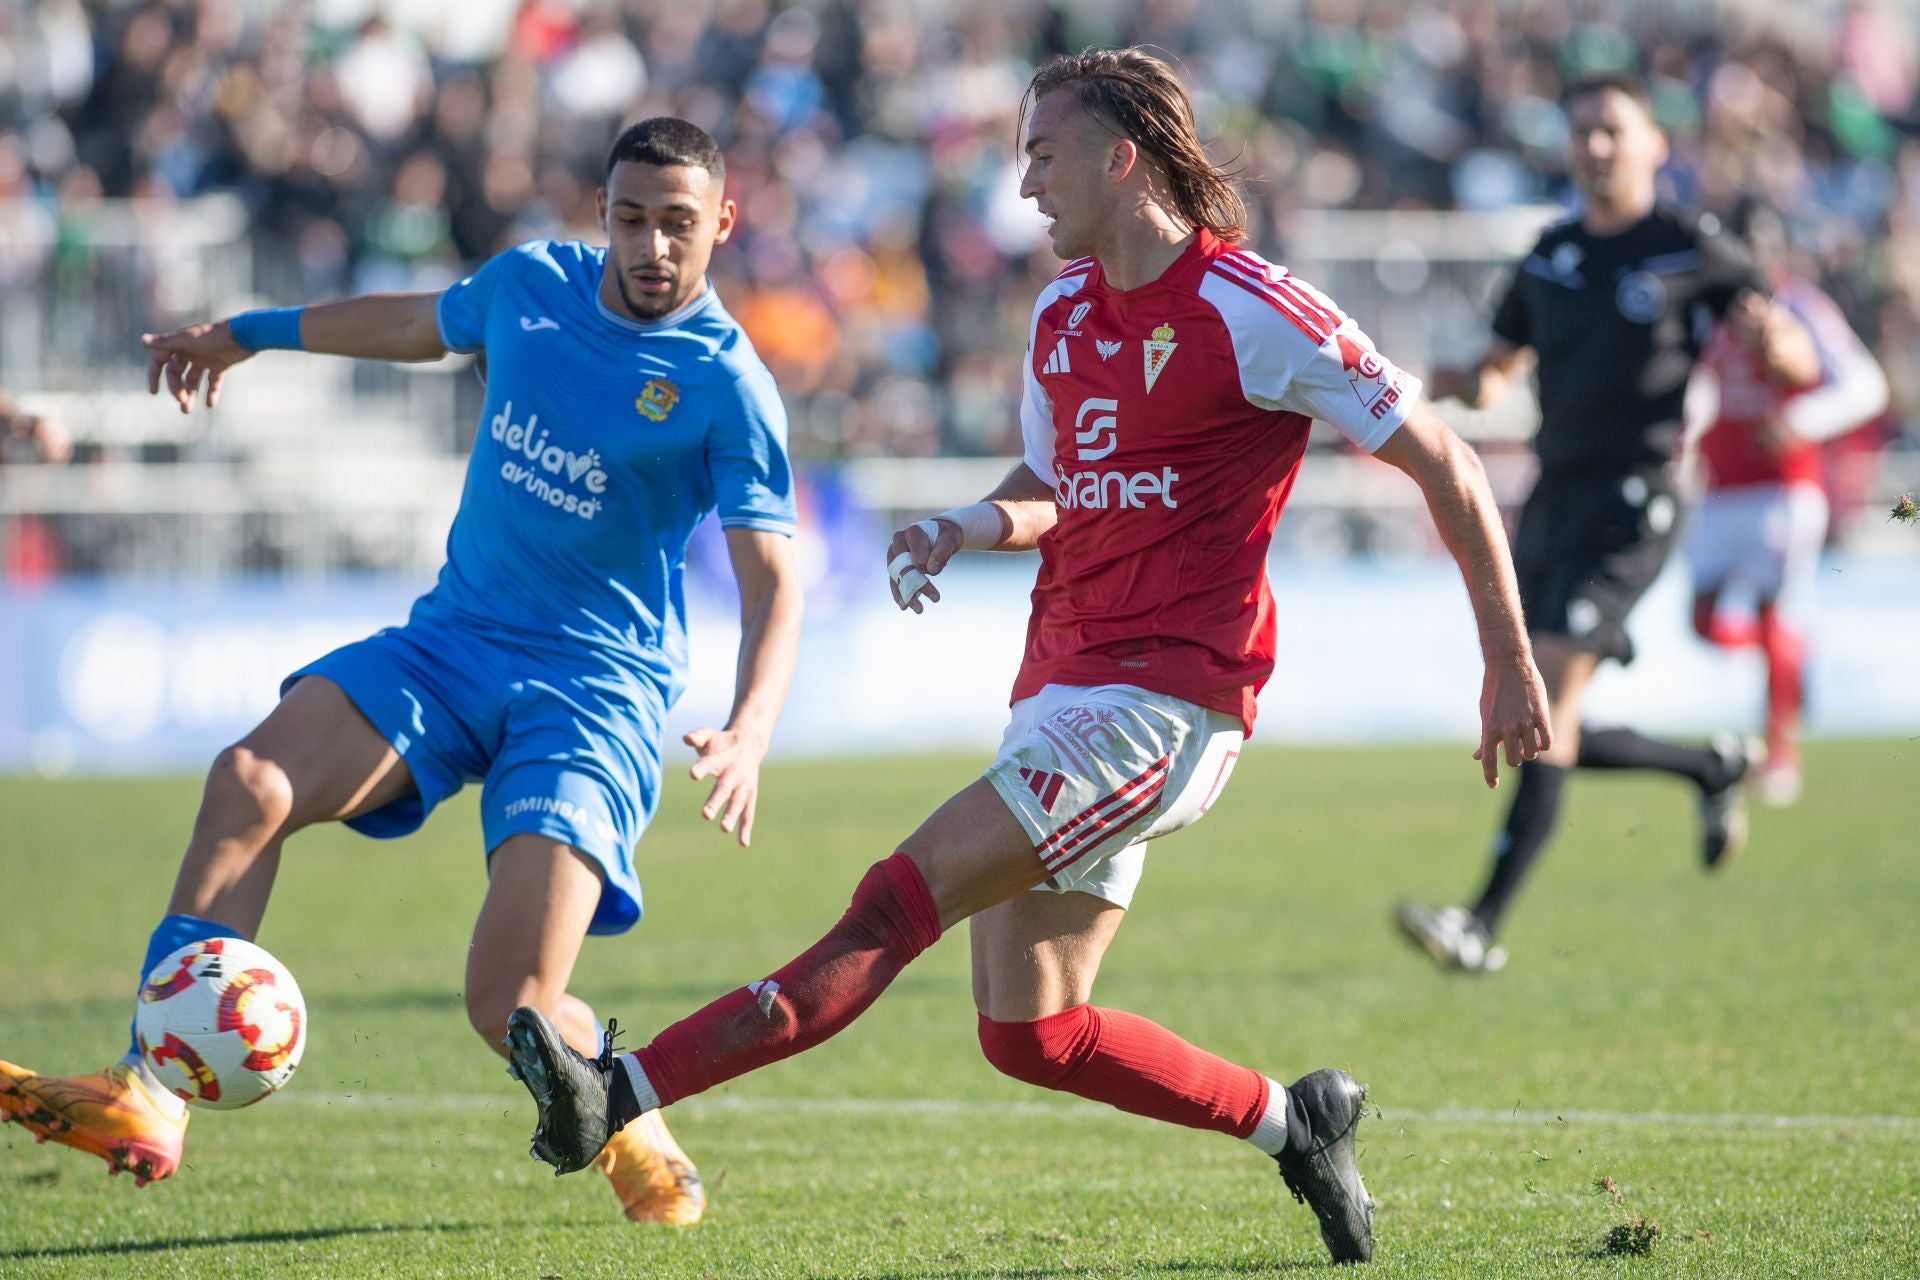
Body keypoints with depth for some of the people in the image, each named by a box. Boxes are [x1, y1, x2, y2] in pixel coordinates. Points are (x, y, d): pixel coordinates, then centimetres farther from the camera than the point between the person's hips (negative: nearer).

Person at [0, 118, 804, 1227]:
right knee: (251, 780, -22)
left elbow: (774, 583, -15)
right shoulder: (531, 283, 5)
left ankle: (629, 1129, 17)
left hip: (595, 690, -5)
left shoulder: (728, 385, -11)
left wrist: (749, 732, -34)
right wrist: (250, 333, 38)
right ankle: (148, 1100, -24)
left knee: (513, 1011, -18)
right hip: (454, 638, 5)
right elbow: (420, 322, 27)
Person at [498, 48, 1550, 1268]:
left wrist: (1513, 664, -2)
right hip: (1063, 683, 9)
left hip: (1167, 699, -9)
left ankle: (622, 1094, -28)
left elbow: (1448, 465, -4)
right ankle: (1292, 1119, 21)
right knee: (1026, 1030, 4)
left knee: (902, 899, -18)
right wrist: (973, 526, 2)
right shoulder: (1063, 310, 13)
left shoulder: (1254, 312, -10)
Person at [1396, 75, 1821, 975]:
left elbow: (1803, 362, 6)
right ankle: (1713, 768, 34)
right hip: (1552, 495, 7)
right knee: (1536, 725, 8)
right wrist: (1453, 384, -3)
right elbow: (1495, 375, 21)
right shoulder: (1551, 256, 16)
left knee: (1550, 687, -20)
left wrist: (1770, 337, -18)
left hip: (1630, 500, -7)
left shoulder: (1694, 251, 1)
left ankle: (1485, 925, -25)